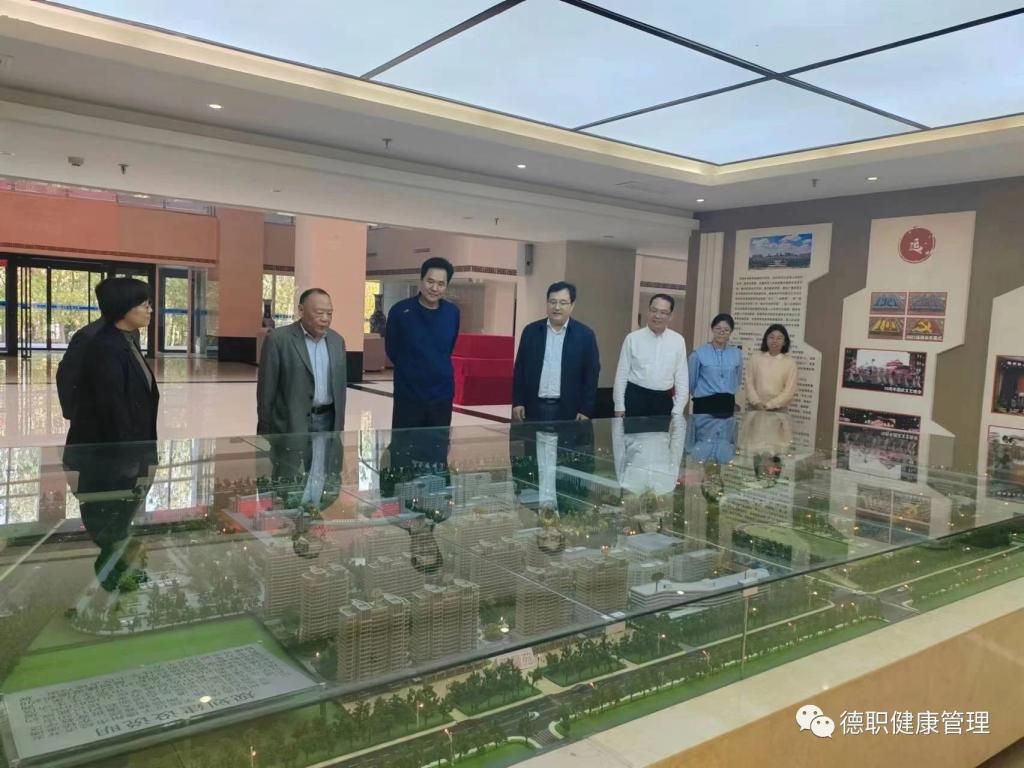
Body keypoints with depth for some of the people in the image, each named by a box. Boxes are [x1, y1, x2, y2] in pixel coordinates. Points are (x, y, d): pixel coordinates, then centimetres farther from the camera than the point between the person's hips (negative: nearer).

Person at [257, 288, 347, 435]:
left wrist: (339, 426, 12)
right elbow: (266, 390, -6)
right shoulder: (278, 340, -7)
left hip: (328, 422, 5)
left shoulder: (337, 340, 9)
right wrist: (264, 430, -6)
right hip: (290, 425, -4)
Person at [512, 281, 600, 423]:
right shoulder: (531, 331, 4)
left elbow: (591, 374, 0)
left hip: (568, 410, -1)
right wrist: (518, 402, 1)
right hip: (534, 408, 2)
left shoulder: (585, 335, -1)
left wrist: (586, 410, -5)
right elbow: (520, 368, 7)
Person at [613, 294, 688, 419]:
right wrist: (619, 406, -2)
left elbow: (682, 377, 3)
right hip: (635, 397, -1)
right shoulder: (633, 338, -2)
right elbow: (622, 373, 1)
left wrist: (677, 411, 0)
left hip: (664, 400, 1)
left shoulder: (678, 341, 2)